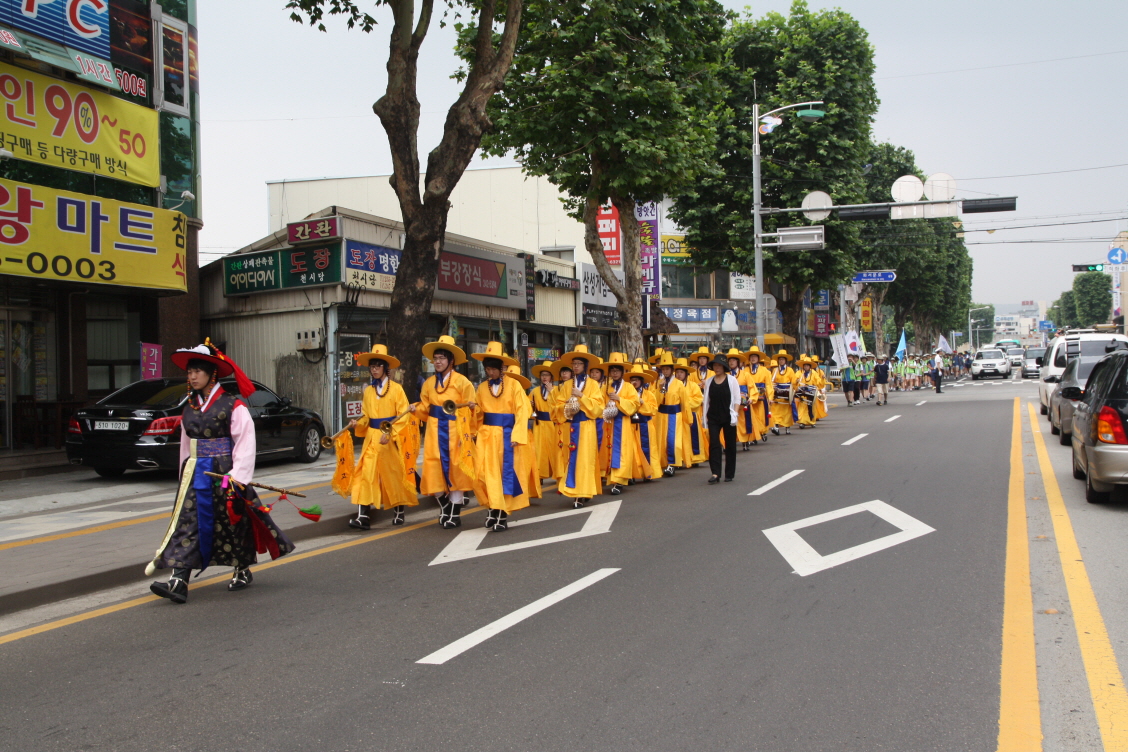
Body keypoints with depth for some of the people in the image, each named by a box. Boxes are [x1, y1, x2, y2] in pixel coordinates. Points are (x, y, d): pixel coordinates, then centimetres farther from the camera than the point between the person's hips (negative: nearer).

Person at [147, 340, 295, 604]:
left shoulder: (232, 406, -9)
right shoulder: (189, 408, 11)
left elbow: (245, 443, -12)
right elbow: (186, 444, 18)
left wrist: (237, 476, -17)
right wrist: (185, 472, 18)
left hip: (223, 472, -5)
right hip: (195, 473, 5)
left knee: (233, 522, 7)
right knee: (187, 523, -5)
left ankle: (242, 571, 27)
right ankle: (178, 582, -11)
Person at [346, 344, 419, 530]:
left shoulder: (396, 389, -5)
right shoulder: (368, 391, 10)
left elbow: (403, 416, -9)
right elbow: (366, 416, 14)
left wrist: (390, 434, -18)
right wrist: (357, 424, -6)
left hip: (392, 438, -4)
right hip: (372, 437, 4)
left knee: (395, 474, 8)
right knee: (366, 473, -8)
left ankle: (399, 512, 26)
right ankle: (362, 516, -12)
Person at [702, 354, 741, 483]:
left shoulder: (731, 380, -1)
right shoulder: (709, 382, 7)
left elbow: (737, 399, -3)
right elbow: (706, 400, 11)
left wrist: (734, 414, -12)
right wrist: (705, 416, 6)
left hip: (728, 418, -2)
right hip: (713, 418, 2)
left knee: (730, 445, 5)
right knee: (713, 443, -10)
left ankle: (729, 474, 15)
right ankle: (715, 473, -12)